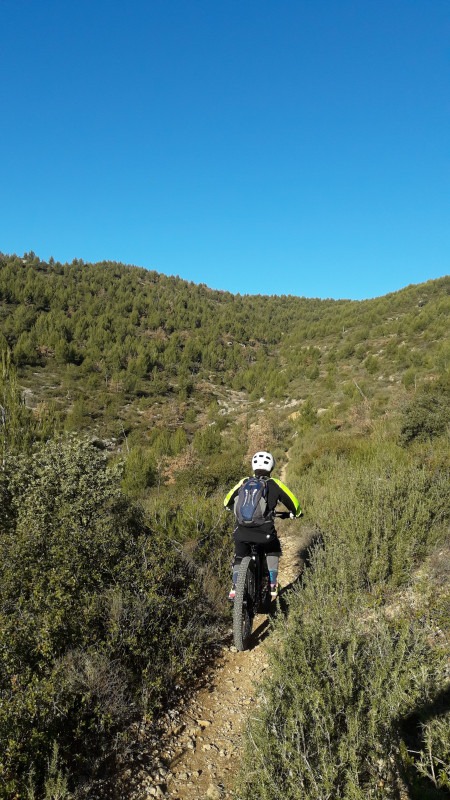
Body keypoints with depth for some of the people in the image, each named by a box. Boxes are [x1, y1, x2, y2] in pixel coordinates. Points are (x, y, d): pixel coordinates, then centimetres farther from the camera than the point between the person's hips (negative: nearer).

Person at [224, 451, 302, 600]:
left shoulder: (244, 482, 12)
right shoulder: (275, 484, 8)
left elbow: (227, 502, 24)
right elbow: (293, 503, 15)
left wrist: (231, 507, 48)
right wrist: (295, 513, 38)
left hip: (242, 532, 1)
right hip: (265, 532, -1)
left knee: (239, 557, 28)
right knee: (273, 551, 31)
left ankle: (235, 587, 14)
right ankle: (272, 586, 22)